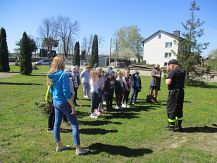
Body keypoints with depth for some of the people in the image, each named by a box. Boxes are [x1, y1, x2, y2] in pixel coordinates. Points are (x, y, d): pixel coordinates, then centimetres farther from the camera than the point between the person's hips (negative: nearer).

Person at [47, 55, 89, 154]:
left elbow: (52, 90, 13)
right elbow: (66, 92, -23)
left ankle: (59, 146, 29)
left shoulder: (51, 75, 4)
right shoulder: (64, 75, -20)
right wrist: (72, 106, -17)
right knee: (75, 124, 0)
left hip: (55, 102, 8)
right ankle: (78, 149, 4)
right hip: (64, 103, -8)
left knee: (57, 123, 15)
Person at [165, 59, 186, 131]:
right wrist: (169, 72, 16)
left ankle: (171, 125, 7)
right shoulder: (183, 71, 10)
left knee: (171, 109, 1)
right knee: (179, 109, 15)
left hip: (174, 92, -8)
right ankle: (178, 125, 23)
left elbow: (168, 82, -23)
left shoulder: (173, 71, -15)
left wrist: (166, 80, -1)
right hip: (181, 92, 8)